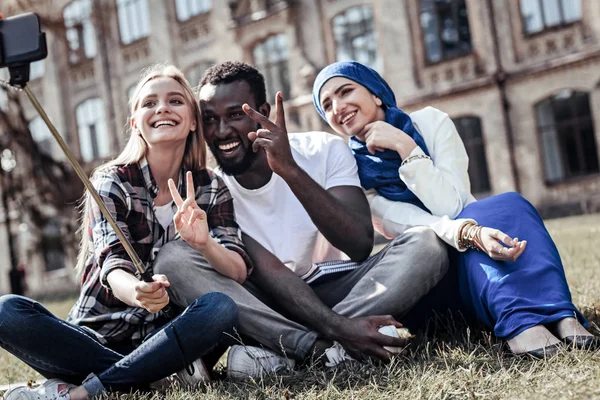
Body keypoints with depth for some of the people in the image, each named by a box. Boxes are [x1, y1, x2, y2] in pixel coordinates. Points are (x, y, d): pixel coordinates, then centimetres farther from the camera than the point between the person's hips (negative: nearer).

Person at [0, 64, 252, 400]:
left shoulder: (212, 189, 2)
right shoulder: (112, 180, -3)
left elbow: (239, 273, -8)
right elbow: (113, 265, -18)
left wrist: (204, 243, -31)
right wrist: (139, 293, -43)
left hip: (168, 335, 1)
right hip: (98, 336, 0)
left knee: (222, 308, -31)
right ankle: (161, 373, -24)